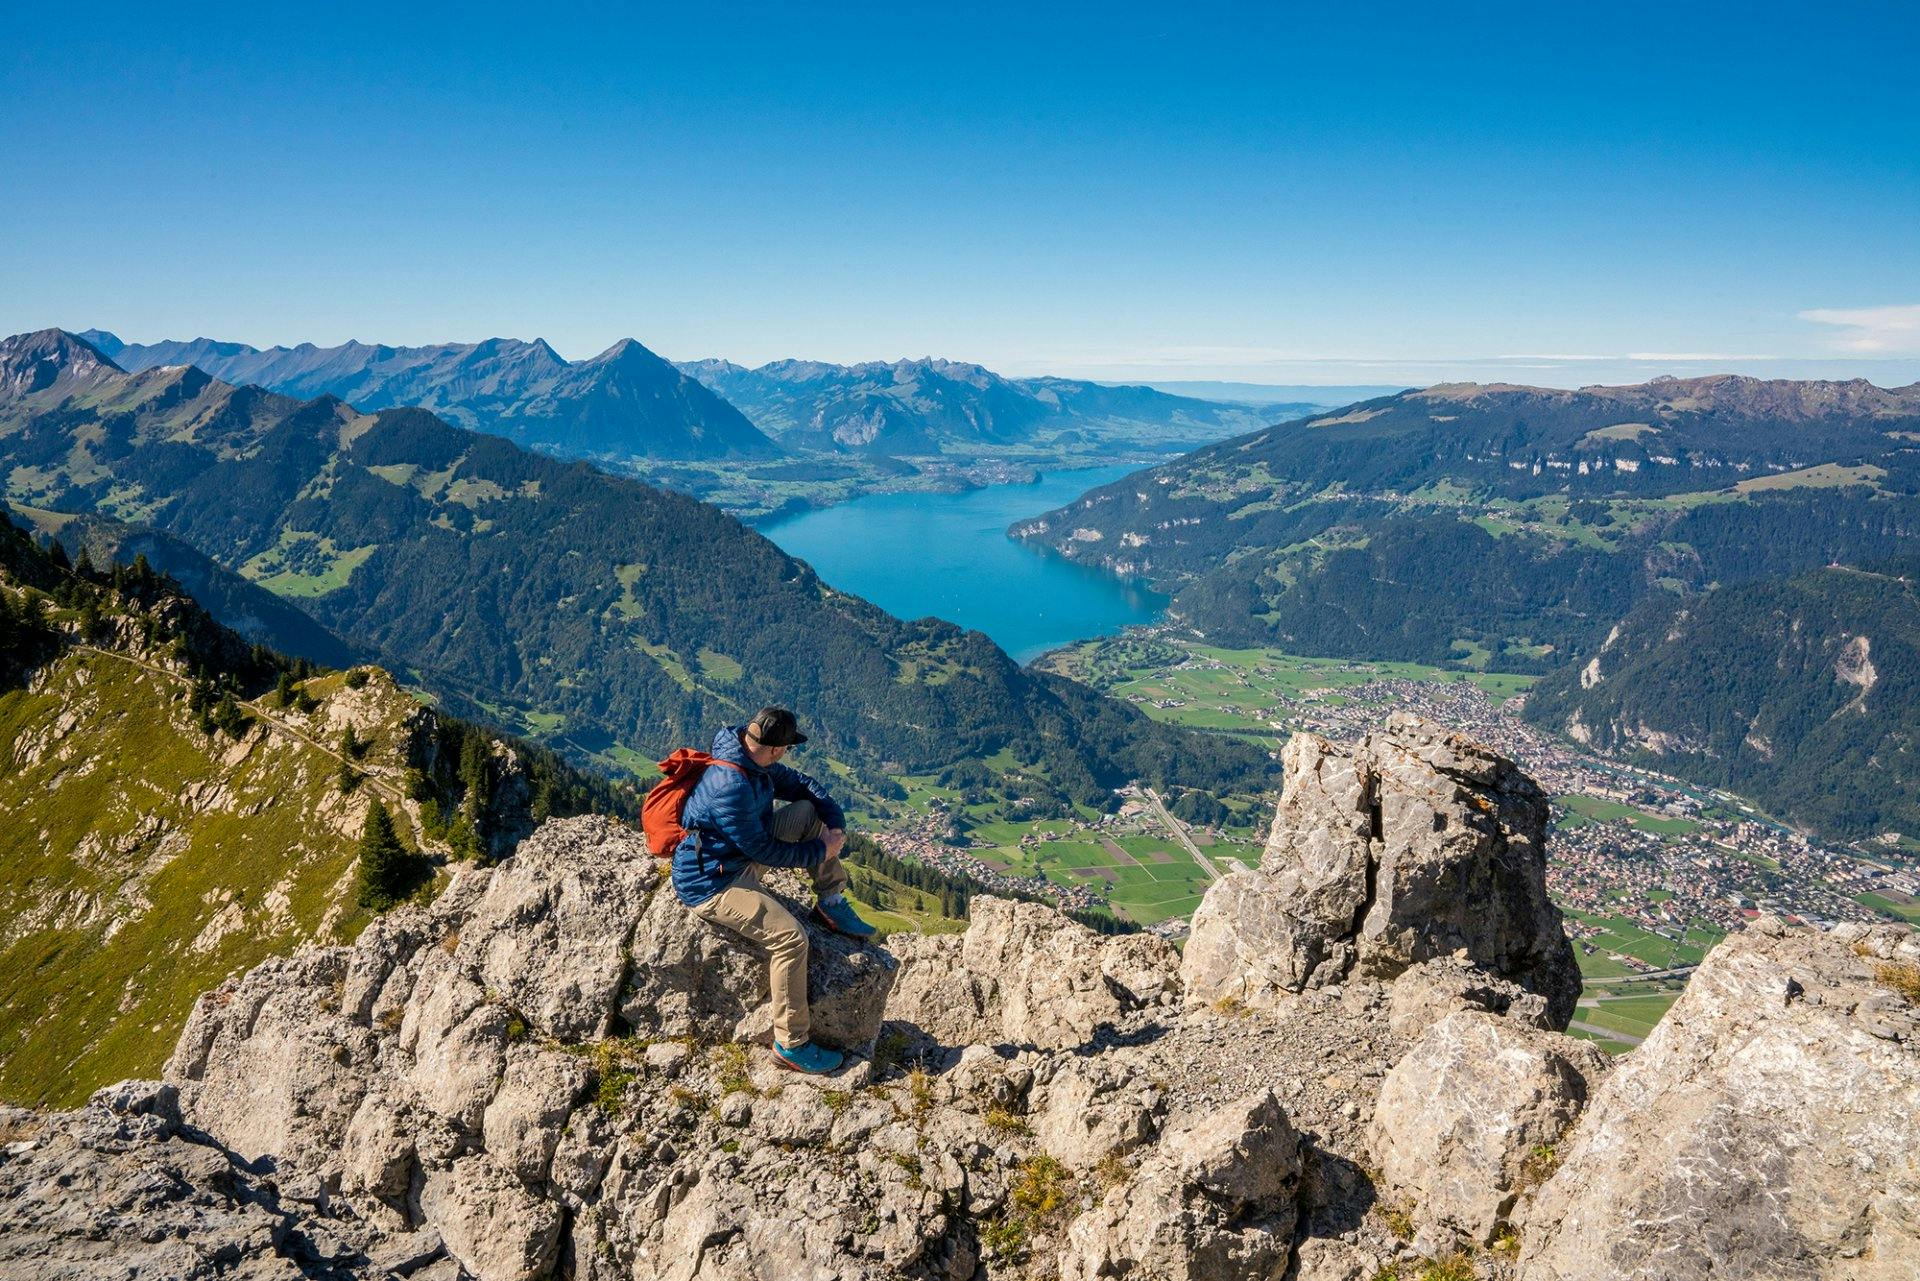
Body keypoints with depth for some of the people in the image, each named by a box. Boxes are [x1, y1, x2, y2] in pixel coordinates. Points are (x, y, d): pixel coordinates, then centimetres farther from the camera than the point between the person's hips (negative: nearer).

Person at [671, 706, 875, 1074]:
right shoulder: (731, 786, -31)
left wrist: (836, 825, -6)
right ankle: (791, 1045, -13)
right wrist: (820, 851, -14)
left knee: (810, 811, 5)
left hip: (743, 855, 10)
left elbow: (802, 784, 10)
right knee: (790, 937, -24)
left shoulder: (755, 763, -2)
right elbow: (762, 849, -25)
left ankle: (831, 904, 12)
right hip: (711, 882, -10)